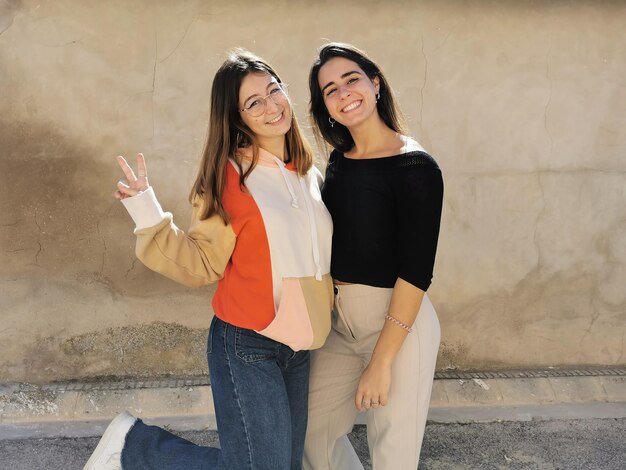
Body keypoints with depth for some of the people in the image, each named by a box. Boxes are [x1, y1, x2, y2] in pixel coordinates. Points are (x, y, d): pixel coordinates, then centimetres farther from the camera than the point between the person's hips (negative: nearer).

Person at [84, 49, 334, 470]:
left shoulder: (310, 174, 9)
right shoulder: (230, 175, -10)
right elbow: (203, 265, -13)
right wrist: (150, 218, -22)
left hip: (298, 348, 7)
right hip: (247, 347, -7)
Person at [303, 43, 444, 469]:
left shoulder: (415, 167, -16)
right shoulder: (339, 160, 5)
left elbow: (416, 271, -18)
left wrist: (381, 361, -18)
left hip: (399, 322, -7)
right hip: (339, 319, 7)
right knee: (313, 430, 18)